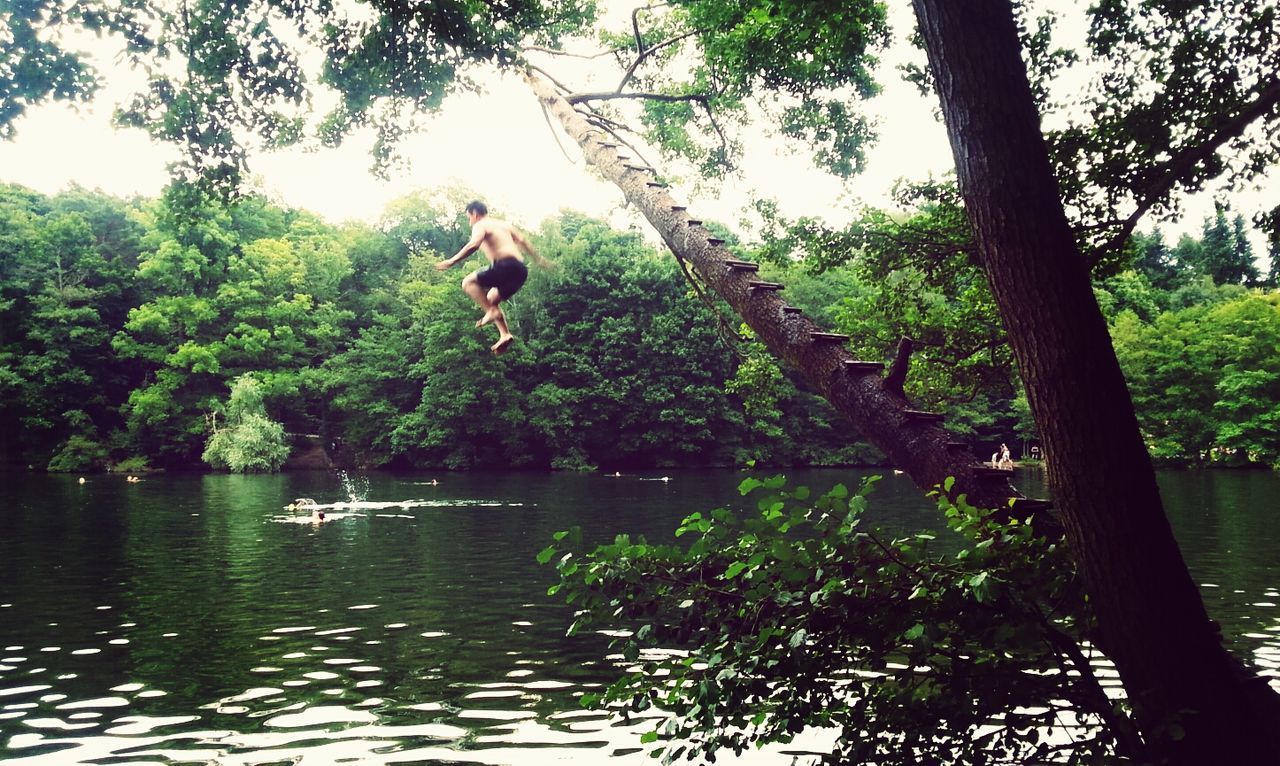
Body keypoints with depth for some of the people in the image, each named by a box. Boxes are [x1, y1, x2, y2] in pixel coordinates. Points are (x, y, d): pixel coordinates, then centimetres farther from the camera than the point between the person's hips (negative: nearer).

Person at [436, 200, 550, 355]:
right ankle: (505, 334, 9)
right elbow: (522, 240, 26)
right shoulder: (503, 224, 28)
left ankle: (491, 312, -12)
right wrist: (539, 259, 32)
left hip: (506, 266, -8)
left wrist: (452, 261, -16)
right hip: (521, 270, 8)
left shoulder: (480, 225, 4)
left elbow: (473, 245, -16)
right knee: (491, 300, 23)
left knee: (469, 283, 1)